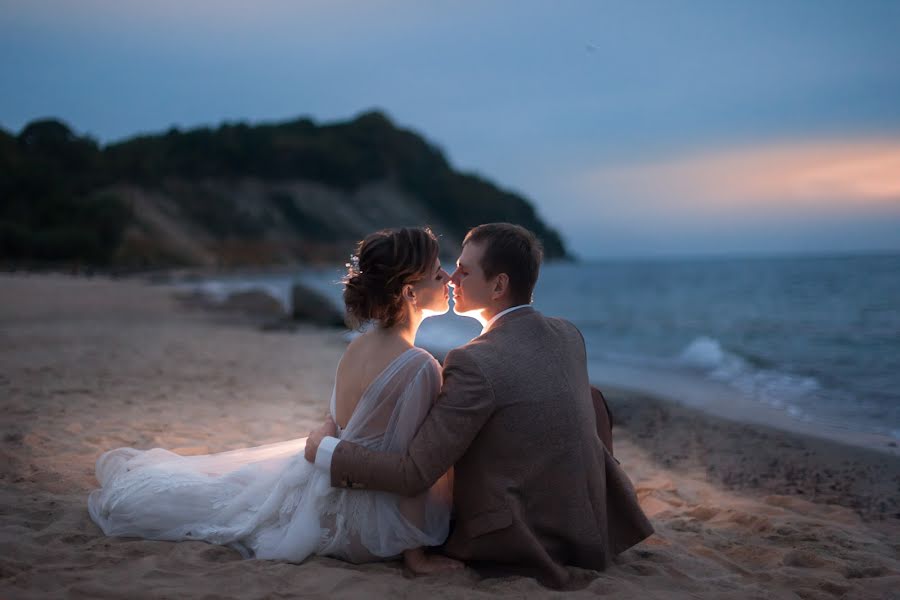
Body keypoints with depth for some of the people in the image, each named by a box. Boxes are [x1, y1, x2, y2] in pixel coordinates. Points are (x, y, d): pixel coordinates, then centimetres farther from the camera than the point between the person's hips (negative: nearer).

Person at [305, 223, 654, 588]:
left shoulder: (474, 364, -23)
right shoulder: (570, 336, 0)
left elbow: (413, 476, -20)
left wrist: (325, 449, -5)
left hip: (523, 542, -5)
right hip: (595, 527, 5)